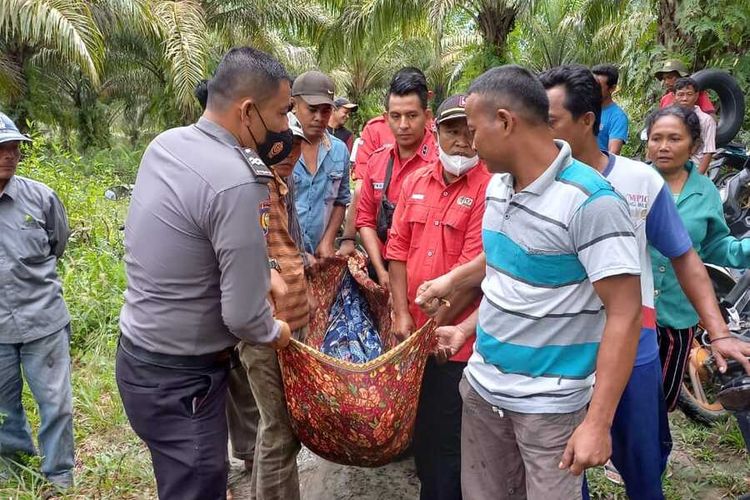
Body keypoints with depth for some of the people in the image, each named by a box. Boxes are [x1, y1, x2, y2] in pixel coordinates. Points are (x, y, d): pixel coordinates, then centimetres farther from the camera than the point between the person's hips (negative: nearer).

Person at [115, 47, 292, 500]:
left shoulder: (165, 144, -1)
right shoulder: (237, 185, -27)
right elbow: (244, 316, -23)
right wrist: (276, 332, -3)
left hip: (139, 355, 9)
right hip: (180, 378, -9)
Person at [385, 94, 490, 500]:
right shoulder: (416, 182, 6)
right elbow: (399, 249, 5)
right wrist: (402, 314, -3)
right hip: (415, 335, 6)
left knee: (448, 441, 7)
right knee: (420, 429, 23)